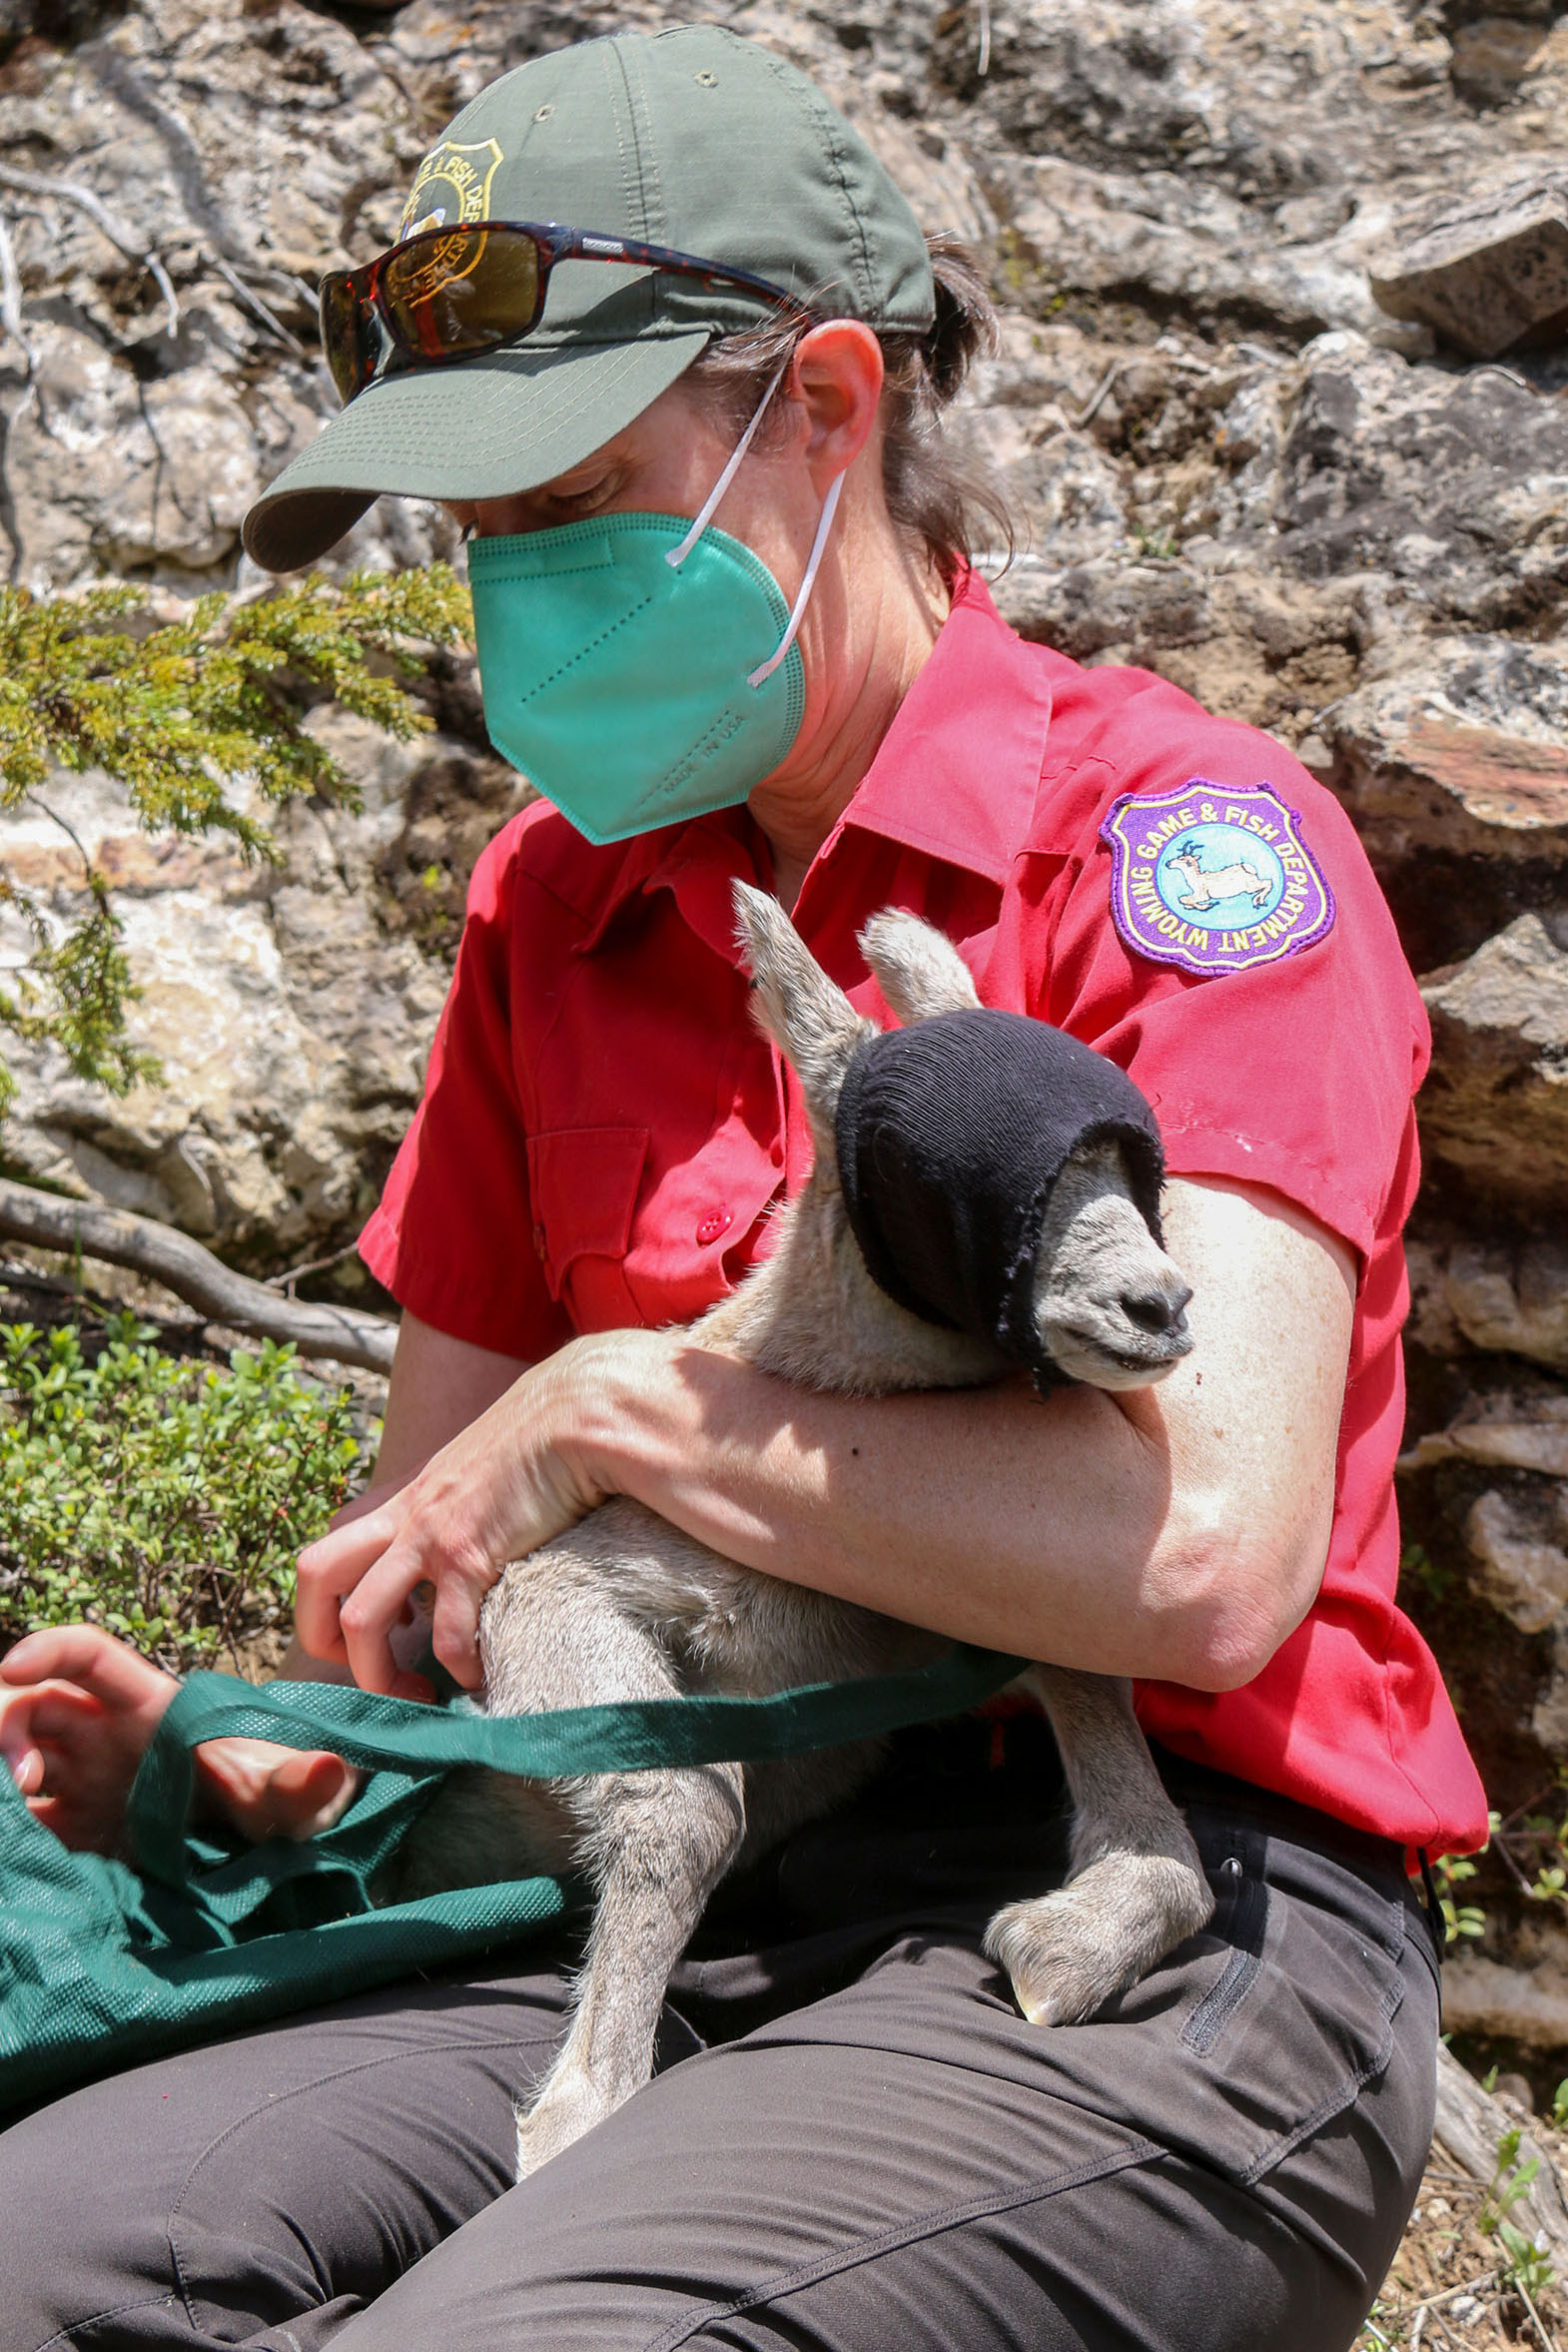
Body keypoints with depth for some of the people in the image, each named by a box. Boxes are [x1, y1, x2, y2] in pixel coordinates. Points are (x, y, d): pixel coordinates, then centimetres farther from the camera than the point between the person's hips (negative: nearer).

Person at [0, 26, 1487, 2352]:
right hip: (706, 1902, 5)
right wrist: (248, 1759, -5)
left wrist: (617, 1407, -12)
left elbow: (1206, 1548, -19)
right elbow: (429, 1535, 15)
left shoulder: (1183, 834, -6)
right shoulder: (557, 904, 13)